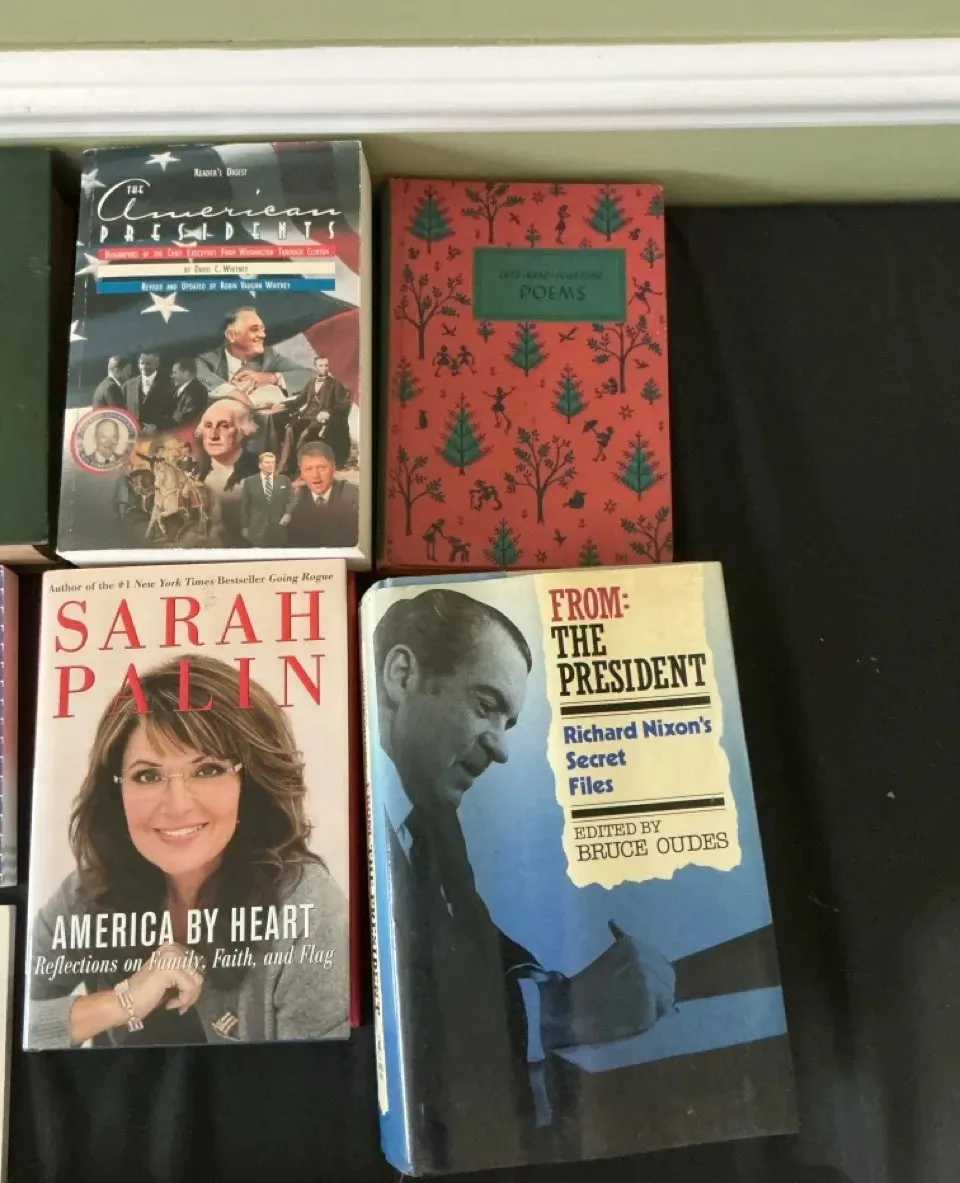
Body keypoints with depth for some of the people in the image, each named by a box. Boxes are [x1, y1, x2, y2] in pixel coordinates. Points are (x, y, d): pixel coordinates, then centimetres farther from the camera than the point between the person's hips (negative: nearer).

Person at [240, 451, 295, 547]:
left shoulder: (284, 480, 9)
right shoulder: (249, 482, 6)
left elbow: (292, 499, 6)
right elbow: (244, 506, 7)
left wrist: (288, 514, -13)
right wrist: (245, 526, 4)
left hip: (279, 529, 1)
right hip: (257, 529, -1)